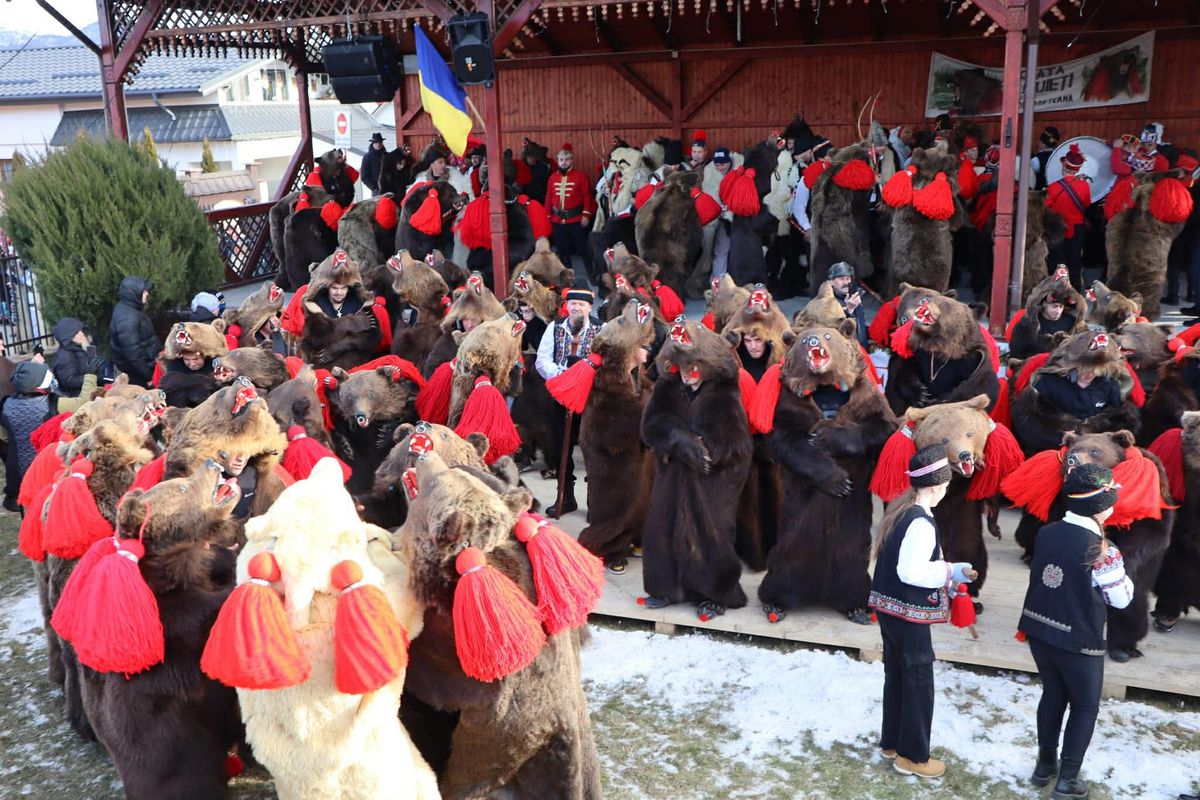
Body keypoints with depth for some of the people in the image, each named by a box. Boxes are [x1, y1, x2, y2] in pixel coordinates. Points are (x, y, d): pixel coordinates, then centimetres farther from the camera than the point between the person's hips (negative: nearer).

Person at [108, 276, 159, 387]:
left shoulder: (128, 310, 6)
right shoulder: (128, 318, -26)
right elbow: (133, 353, -28)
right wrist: (147, 376, -21)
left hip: (140, 371, 10)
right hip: (137, 375, -10)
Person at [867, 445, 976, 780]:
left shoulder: (898, 510, 6)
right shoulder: (922, 523, -23)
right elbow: (911, 572, -27)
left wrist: (942, 572, 13)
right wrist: (952, 571, -16)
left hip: (888, 607, 9)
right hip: (909, 614, -9)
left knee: (896, 677, 20)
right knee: (919, 683, 5)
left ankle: (891, 743, 34)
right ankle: (912, 757, 17)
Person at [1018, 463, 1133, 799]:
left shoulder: (1046, 533, -3)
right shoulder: (1099, 549, -21)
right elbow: (1121, 598, -9)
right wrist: (1114, 562, 3)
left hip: (1040, 631, 6)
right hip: (1079, 640, -6)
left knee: (1053, 696, 22)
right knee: (1085, 707, 12)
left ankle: (1045, 765, 32)